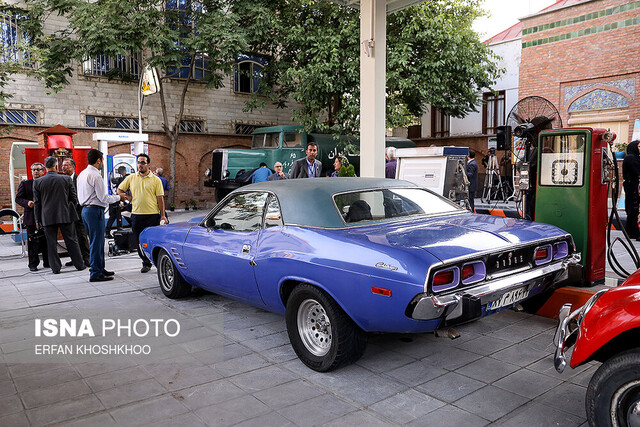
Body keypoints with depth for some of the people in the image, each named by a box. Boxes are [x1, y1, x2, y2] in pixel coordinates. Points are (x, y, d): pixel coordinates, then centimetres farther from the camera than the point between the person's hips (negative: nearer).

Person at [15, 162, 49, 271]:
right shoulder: (25, 184, 7)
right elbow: (18, 198, 4)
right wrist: (27, 203, -14)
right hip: (31, 217, -1)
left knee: (47, 241, 5)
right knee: (33, 242, 1)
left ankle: (47, 262, 15)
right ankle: (33, 264, 9)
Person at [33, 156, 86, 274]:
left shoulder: (38, 182, -2)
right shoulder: (67, 179, -5)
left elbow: (37, 203, 2)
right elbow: (74, 198, 0)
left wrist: (37, 219, 9)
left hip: (48, 217, 0)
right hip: (66, 215, 0)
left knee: (51, 243, 8)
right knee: (71, 241, 7)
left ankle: (55, 267, 11)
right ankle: (80, 265, 13)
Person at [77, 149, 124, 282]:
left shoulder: (82, 174, 14)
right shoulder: (95, 176, -15)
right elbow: (103, 197, -16)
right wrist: (118, 197, -1)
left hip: (85, 209, 10)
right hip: (95, 210, -10)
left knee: (97, 241, 17)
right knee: (96, 242, -5)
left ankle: (100, 269, 27)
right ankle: (95, 274, -1)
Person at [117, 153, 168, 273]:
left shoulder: (155, 180, 1)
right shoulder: (131, 178, 9)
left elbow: (160, 198, -1)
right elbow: (119, 190, 19)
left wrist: (163, 216, -6)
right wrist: (128, 197, 3)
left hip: (153, 215, -3)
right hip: (136, 215, 3)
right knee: (140, 241, 8)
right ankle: (146, 263, 22)